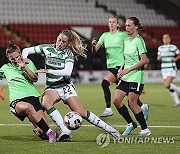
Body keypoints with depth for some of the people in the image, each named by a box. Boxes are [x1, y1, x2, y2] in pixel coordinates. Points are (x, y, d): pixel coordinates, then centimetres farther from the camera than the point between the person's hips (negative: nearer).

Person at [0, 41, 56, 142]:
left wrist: (24, 67, -5)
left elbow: (35, 79, 3)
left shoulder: (28, 63, 16)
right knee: (27, 107, -42)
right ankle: (49, 132, -43)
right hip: (17, 100, -1)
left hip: (32, 96, 1)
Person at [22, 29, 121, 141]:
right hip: (51, 87, 2)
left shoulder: (68, 53, -5)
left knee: (81, 113, -14)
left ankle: (109, 129, 0)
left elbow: (67, 72, -21)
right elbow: (26, 50, 9)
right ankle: (65, 131, -36)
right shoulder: (47, 48, 2)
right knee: (45, 103, -34)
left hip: (66, 85, -2)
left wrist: (48, 71, -26)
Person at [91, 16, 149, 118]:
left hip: (120, 64, -6)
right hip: (110, 66, 6)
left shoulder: (123, 35, -4)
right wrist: (94, 45, -16)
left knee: (105, 83, -22)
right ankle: (142, 106, 24)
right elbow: (95, 50, 6)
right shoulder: (105, 35, 10)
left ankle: (108, 109, -15)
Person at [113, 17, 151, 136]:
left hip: (136, 77, -8)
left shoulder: (138, 40, -11)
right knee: (116, 100, -1)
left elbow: (144, 60, -17)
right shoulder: (126, 41, 13)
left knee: (132, 103, -7)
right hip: (125, 77, 8)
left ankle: (145, 129, 5)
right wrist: (121, 71, 8)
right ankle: (130, 123, 15)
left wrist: (128, 70, -20)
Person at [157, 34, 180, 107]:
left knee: (167, 85, -20)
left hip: (172, 69, -5)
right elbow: (158, 57, 20)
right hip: (164, 69, 5)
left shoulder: (173, 47, -2)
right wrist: (159, 58, -2)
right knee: (169, 87, 4)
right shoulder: (160, 48, 11)